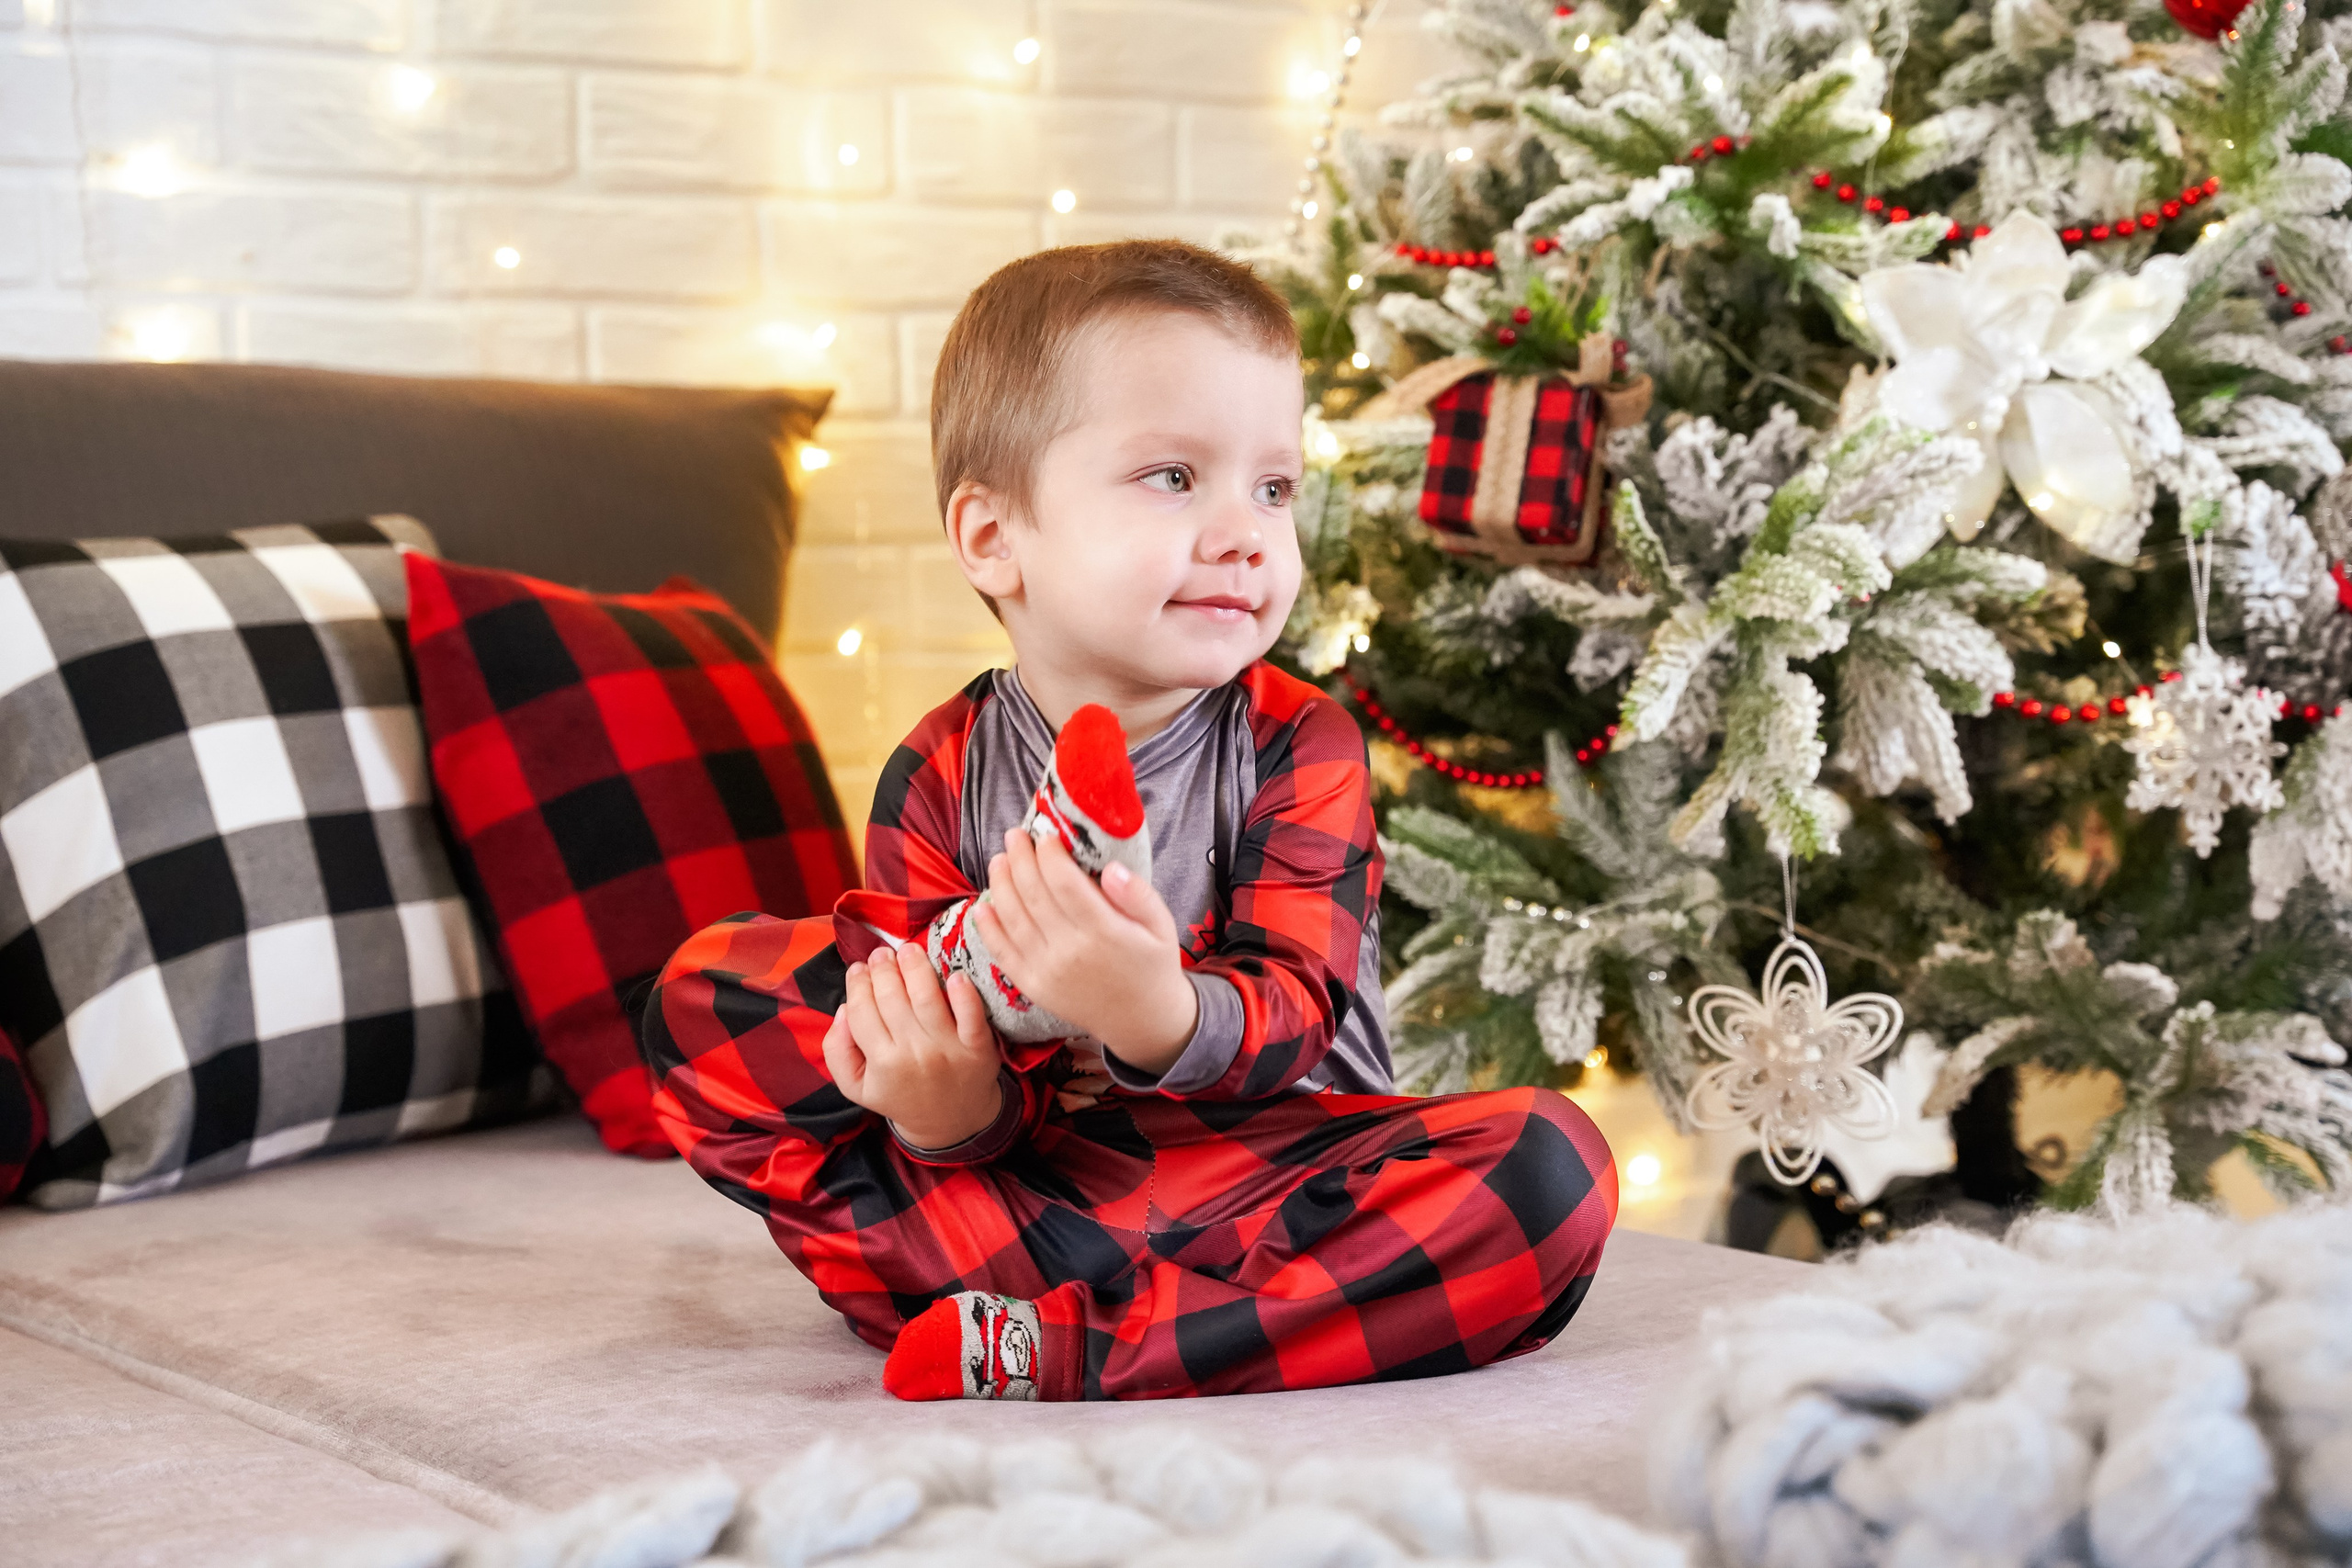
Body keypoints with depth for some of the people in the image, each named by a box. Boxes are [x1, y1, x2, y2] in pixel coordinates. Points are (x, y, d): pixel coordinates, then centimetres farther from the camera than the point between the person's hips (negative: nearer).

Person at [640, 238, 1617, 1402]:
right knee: (705, 997, -12)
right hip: (1016, 1175, 1)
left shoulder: (1298, 747, -5)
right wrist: (946, 1107, -32)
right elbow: (925, 1047, -5)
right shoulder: (940, 778, -2)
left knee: (1547, 1167, -29)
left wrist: (1166, 1020, -44)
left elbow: (1294, 1010, -19)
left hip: (1260, 1176, -1)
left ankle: (1065, 1350, -34)